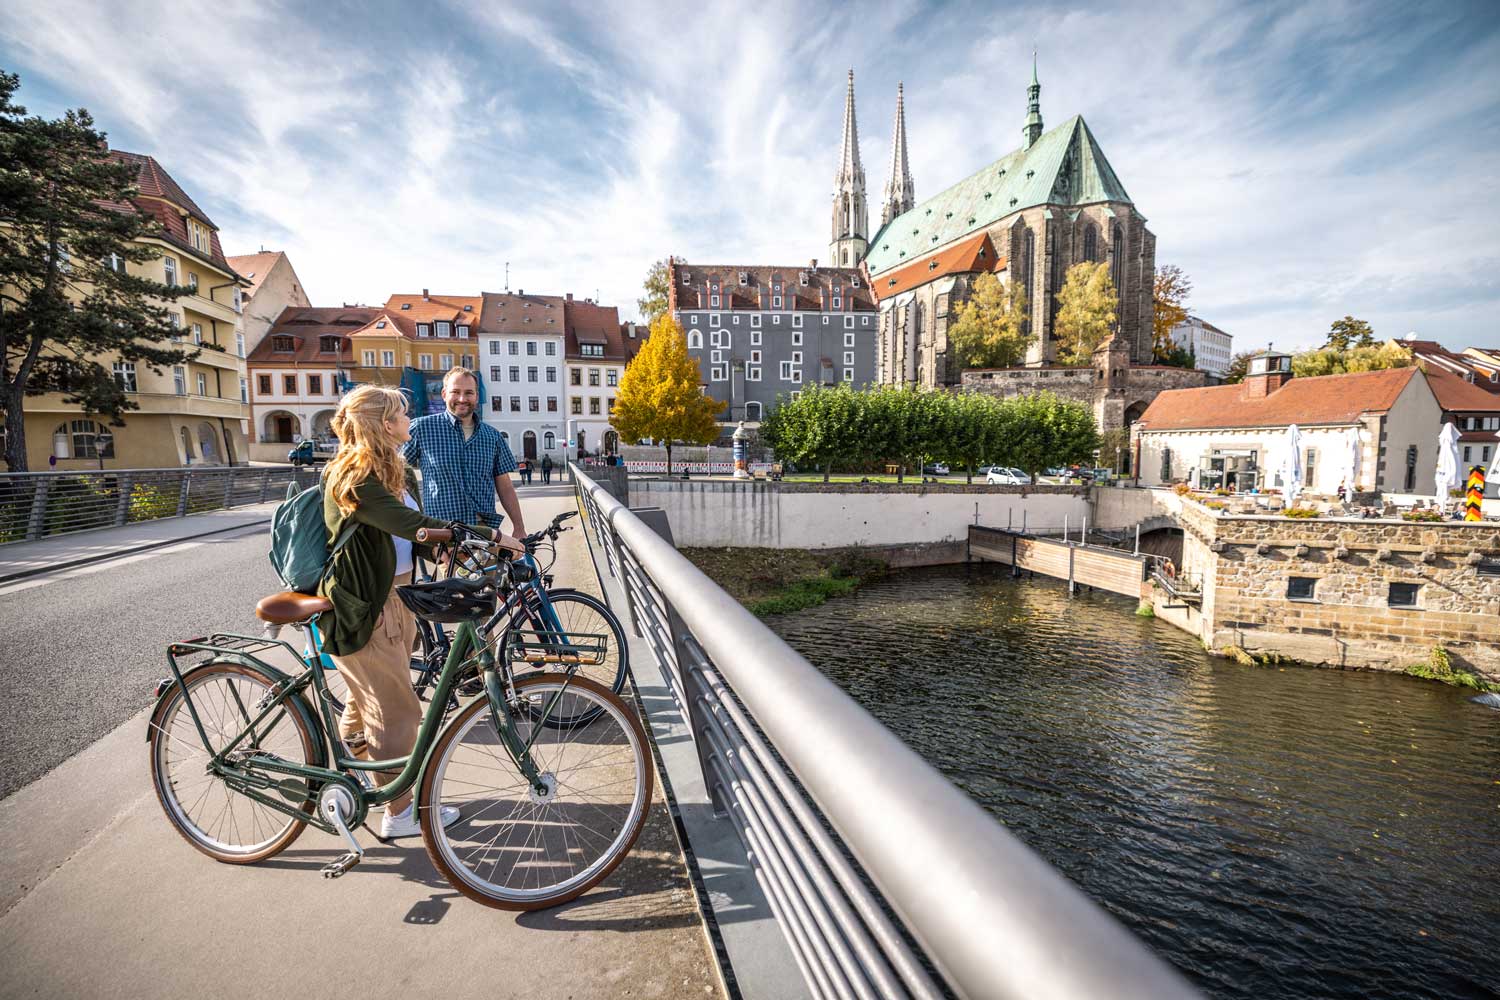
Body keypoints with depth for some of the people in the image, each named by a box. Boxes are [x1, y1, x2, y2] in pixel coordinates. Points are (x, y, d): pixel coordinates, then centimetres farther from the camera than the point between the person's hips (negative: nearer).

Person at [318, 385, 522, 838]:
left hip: (395, 600, 9)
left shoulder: (399, 474, 10)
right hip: (362, 608, -9)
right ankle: (400, 814, 15)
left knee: (368, 701, 24)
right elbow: (416, 525, -33)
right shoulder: (352, 479, -21)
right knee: (398, 711, -1)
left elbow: (417, 538, 6)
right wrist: (492, 536, -33)